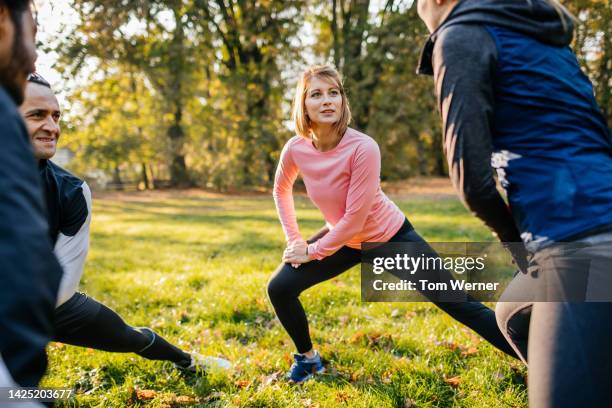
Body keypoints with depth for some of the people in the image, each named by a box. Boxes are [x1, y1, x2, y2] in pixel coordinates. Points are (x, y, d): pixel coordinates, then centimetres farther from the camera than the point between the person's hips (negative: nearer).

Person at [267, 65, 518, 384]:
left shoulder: (363, 147, -30)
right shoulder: (295, 149, -16)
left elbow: (354, 220, -26)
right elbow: (281, 189, 7)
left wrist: (312, 252, -16)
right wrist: (294, 238, 3)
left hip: (390, 237, -4)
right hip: (344, 239, 5)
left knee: (459, 305, -5)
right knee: (279, 288, -4)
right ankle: (307, 357, 22)